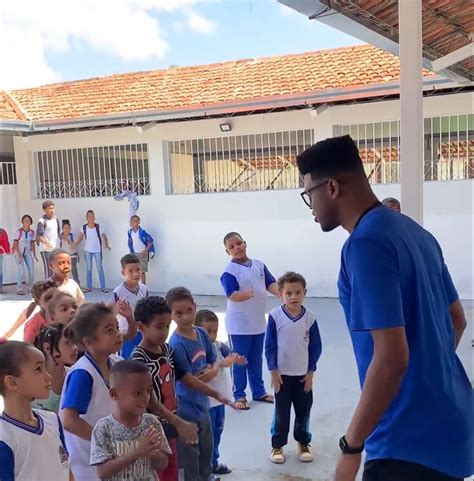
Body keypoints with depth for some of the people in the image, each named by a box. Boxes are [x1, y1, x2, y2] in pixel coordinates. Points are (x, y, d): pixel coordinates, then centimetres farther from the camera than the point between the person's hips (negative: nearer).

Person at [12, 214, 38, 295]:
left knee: (31, 269, 0)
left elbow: (32, 244, 5)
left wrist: (34, 255, 0)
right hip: (19, 252, -5)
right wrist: (19, 255, -20)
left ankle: (31, 288, 12)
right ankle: (19, 289, -8)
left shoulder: (32, 232, -2)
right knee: (21, 270, -15)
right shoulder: (19, 231, -15)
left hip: (28, 253, 5)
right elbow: (15, 244, -14)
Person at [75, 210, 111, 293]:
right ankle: (89, 287, 13)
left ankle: (103, 287, 4)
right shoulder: (84, 227, -7)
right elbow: (80, 238, 1)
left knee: (100, 268, 0)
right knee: (88, 269, 7)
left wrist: (106, 245, -25)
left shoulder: (98, 227, -13)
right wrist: (75, 245, -14)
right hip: (88, 250, 2)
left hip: (97, 250, -2)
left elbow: (104, 237, -9)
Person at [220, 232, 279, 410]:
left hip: (259, 322, 6)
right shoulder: (230, 271, -16)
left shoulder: (259, 265, 3)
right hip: (239, 324, -6)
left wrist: (279, 291, -20)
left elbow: (270, 283, 1)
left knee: (256, 360, 19)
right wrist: (246, 294, -46)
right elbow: (231, 295, -26)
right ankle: (239, 395, 17)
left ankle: (259, 391, 33)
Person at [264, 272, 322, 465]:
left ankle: (303, 444, 32)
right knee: (281, 412, 9)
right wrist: (273, 371, -9)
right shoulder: (275, 316, -14)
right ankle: (277, 446, 25)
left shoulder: (310, 317, -9)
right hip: (282, 374, -2)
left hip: (303, 374, 2)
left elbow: (316, 346, 0)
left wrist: (311, 371, -1)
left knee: (304, 411, 14)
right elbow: (269, 346, -8)